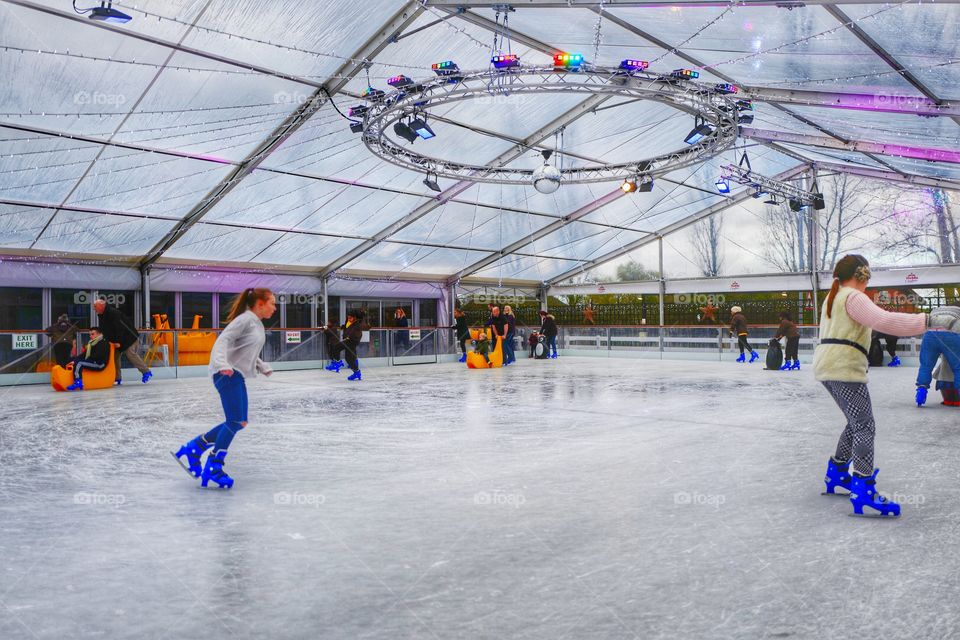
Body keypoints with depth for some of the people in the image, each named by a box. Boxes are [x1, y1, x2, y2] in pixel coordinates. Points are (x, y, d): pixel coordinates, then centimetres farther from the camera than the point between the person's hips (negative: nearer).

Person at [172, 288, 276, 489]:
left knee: (239, 422, 9)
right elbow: (223, 340, -22)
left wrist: (263, 367, 17)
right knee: (234, 422, -10)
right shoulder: (245, 319, -12)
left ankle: (193, 449, 18)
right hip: (227, 374, -10)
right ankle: (214, 468, 1)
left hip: (238, 376, 10)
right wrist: (223, 364, -35)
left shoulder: (258, 324, 17)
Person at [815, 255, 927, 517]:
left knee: (856, 423, 19)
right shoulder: (853, 297, -9)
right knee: (865, 426, -11)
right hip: (844, 369, -10)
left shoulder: (833, 298, 23)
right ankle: (864, 491, -18)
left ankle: (836, 473, 27)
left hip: (827, 367, 10)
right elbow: (882, 320, -24)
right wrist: (923, 320, -27)